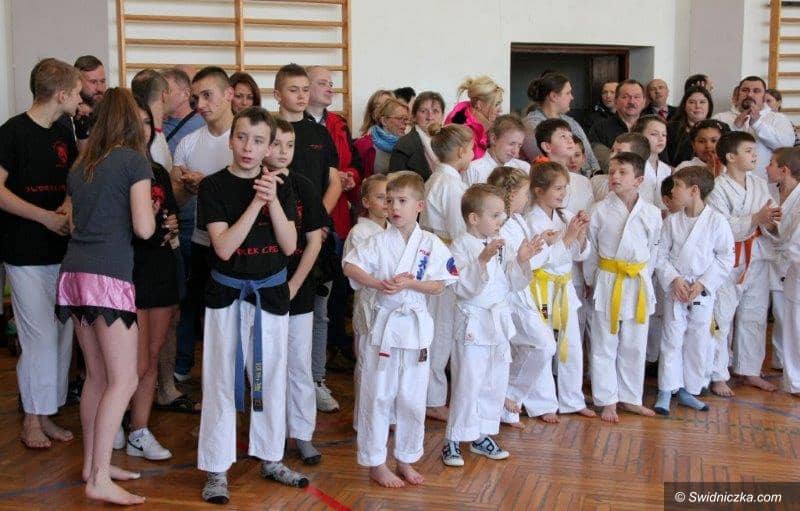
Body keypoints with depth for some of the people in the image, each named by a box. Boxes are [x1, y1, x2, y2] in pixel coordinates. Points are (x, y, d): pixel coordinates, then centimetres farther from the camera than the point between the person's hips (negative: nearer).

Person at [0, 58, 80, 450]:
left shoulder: (63, 134, 11)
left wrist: (69, 205, -4)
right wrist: (46, 216, -20)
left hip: (62, 252, 7)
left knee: (63, 335, 7)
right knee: (41, 338, -5)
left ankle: (47, 415, 19)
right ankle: (32, 421, 10)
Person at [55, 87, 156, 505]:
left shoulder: (80, 165, 16)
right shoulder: (133, 160, -3)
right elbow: (143, 228, -9)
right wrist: (150, 209, 11)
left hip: (73, 274, 7)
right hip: (108, 277, -7)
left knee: (97, 376, 16)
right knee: (123, 380, -3)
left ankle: (92, 464, 24)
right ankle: (99, 479, -5)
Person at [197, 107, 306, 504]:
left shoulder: (280, 187, 1)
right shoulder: (213, 186, -8)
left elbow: (289, 246, -5)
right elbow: (223, 247, -18)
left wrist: (273, 201, -18)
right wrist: (255, 203, -22)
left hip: (271, 293, 3)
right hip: (227, 295, -3)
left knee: (270, 378, 13)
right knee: (222, 381, 2)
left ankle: (270, 458, 29)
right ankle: (217, 470, 12)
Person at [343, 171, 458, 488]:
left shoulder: (431, 244, -1)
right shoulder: (380, 241, -2)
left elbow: (438, 286, -4)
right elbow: (350, 266, -7)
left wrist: (408, 283, -19)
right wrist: (380, 284, -19)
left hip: (416, 325, 1)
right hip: (384, 322, -1)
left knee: (412, 398, 11)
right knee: (377, 396, 3)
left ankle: (405, 460, 27)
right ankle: (375, 463, 15)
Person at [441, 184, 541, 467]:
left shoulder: (499, 245, 7)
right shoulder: (461, 246, -12)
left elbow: (514, 283, 8)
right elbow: (462, 287, -22)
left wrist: (521, 260, -9)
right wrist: (482, 260, -32)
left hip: (499, 321, 7)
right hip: (473, 324, -7)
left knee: (495, 384, 13)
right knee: (467, 384, -3)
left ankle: (482, 436, 27)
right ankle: (452, 441, 10)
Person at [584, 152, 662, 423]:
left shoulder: (652, 213, -1)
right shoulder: (600, 210, -5)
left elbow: (653, 251, 10)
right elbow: (590, 250, 2)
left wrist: (642, 279, 8)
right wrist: (593, 281, 4)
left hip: (639, 284, 2)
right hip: (608, 283, -2)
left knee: (634, 346, 12)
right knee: (605, 346, 3)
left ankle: (630, 398, 26)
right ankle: (607, 401, 13)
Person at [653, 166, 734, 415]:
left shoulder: (717, 221, -8)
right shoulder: (672, 221, -1)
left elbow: (725, 258, -5)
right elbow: (661, 254, 1)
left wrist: (703, 283, -12)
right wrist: (674, 279, -13)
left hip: (703, 291, -1)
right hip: (675, 289, 1)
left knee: (699, 341, 8)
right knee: (672, 338, 2)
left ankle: (689, 390, 22)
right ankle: (666, 391, 10)